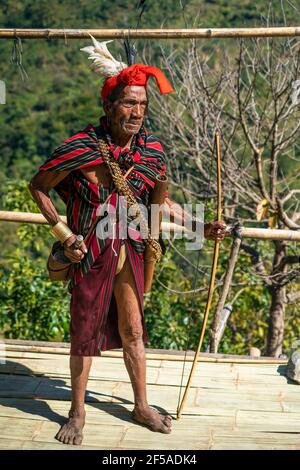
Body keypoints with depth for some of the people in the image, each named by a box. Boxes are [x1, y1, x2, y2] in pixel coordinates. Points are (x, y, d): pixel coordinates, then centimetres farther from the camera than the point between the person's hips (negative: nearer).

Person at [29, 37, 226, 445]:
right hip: (89, 254, -3)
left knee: (132, 332, 15)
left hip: (130, 251, 4)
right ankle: (77, 413, 28)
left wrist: (201, 228, 3)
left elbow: (161, 200, 11)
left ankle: (142, 406, 33)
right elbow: (38, 187, -6)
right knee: (84, 334, 9)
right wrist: (65, 235, -11)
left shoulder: (152, 152, -5)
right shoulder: (80, 148, -19)